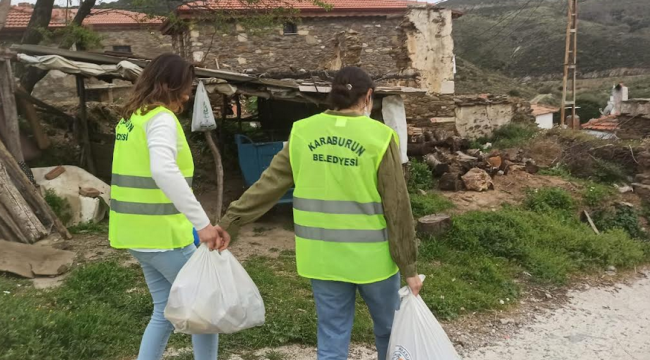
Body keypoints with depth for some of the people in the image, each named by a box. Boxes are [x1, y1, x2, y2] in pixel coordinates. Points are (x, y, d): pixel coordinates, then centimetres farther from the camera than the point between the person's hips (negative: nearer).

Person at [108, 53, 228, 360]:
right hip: (163, 232, -9)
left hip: (138, 231, 9)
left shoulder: (130, 118, 13)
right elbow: (163, 171, -34)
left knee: (166, 309, 17)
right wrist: (203, 223, -36)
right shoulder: (161, 119, -16)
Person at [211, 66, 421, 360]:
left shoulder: (303, 133, -3)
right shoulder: (379, 137, -12)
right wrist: (408, 266, -3)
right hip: (371, 258, -2)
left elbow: (267, 185, -1)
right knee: (389, 331, 21)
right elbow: (397, 209, -10)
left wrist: (227, 224, 8)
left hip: (322, 258, 3)